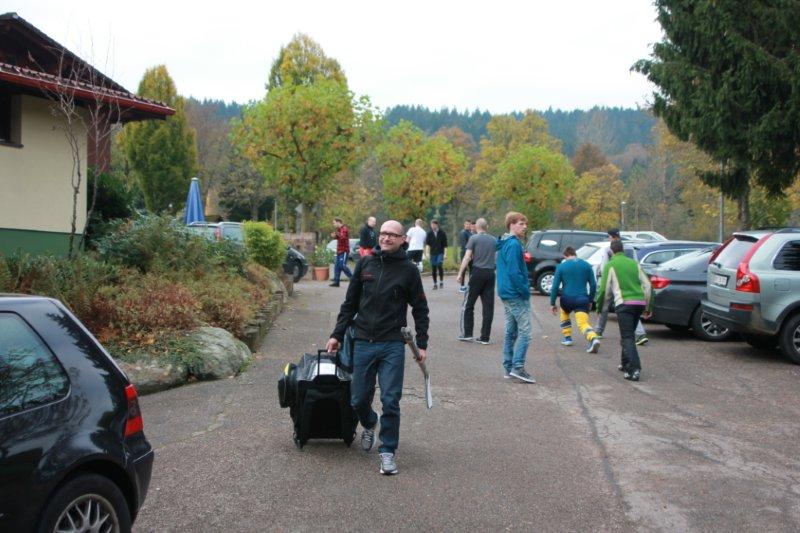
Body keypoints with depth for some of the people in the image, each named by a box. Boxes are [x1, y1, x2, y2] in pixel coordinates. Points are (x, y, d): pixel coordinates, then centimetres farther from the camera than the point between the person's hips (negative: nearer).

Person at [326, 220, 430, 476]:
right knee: (359, 399, 9)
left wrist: (422, 344, 2)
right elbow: (350, 303, 11)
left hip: (393, 345, -3)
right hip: (363, 342, 3)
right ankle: (369, 425, 41)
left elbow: (420, 309, 5)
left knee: (390, 401, -5)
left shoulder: (408, 270, -1)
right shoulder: (365, 264, 6)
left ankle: (388, 451, 9)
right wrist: (337, 334, 8)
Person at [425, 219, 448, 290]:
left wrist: (445, 254, -2)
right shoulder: (429, 233, 5)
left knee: (439, 264, -22)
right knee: (433, 268, 2)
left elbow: (445, 244, 3)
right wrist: (428, 252, -10)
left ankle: (441, 282, -6)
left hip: (440, 253, -3)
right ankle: (435, 284, 13)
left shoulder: (442, 233, 1)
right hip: (432, 253, 3)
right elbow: (427, 244, 2)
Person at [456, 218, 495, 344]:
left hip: (477, 272, -4)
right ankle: (485, 337, 5)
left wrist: (460, 273, -8)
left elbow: (467, 257, -9)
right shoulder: (493, 240, 10)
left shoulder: (474, 238, -3)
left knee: (468, 304, 7)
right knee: (488, 306, 4)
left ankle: (466, 333, 6)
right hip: (490, 273, 4)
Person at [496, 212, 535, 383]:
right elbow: (514, 272, -22)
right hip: (516, 294, -10)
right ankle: (517, 367, -12)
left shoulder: (504, 244, 15)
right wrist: (525, 290, -15)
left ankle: (509, 367, 16)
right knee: (524, 332, -9)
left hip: (506, 293, 10)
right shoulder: (514, 244, -16)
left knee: (511, 332, 13)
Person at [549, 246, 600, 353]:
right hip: (582, 299, 1)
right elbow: (593, 284, 8)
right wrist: (591, 300, 19)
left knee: (564, 315, 31)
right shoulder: (586, 265, 7)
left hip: (567, 299, -1)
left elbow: (555, 286, -2)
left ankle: (567, 337, 33)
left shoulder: (561, 266, 1)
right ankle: (593, 339, -32)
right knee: (583, 323, -5)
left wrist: (552, 303, 4)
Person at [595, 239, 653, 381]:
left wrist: (600, 306, 15)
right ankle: (625, 364, 32)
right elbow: (647, 285, 15)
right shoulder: (634, 263, 17)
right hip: (639, 303, 5)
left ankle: (634, 369, -22)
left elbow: (604, 289, 0)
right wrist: (647, 307, 21)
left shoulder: (610, 265, 2)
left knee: (627, 338, -8)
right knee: (629, 334, 22)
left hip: (624, 304, -5)